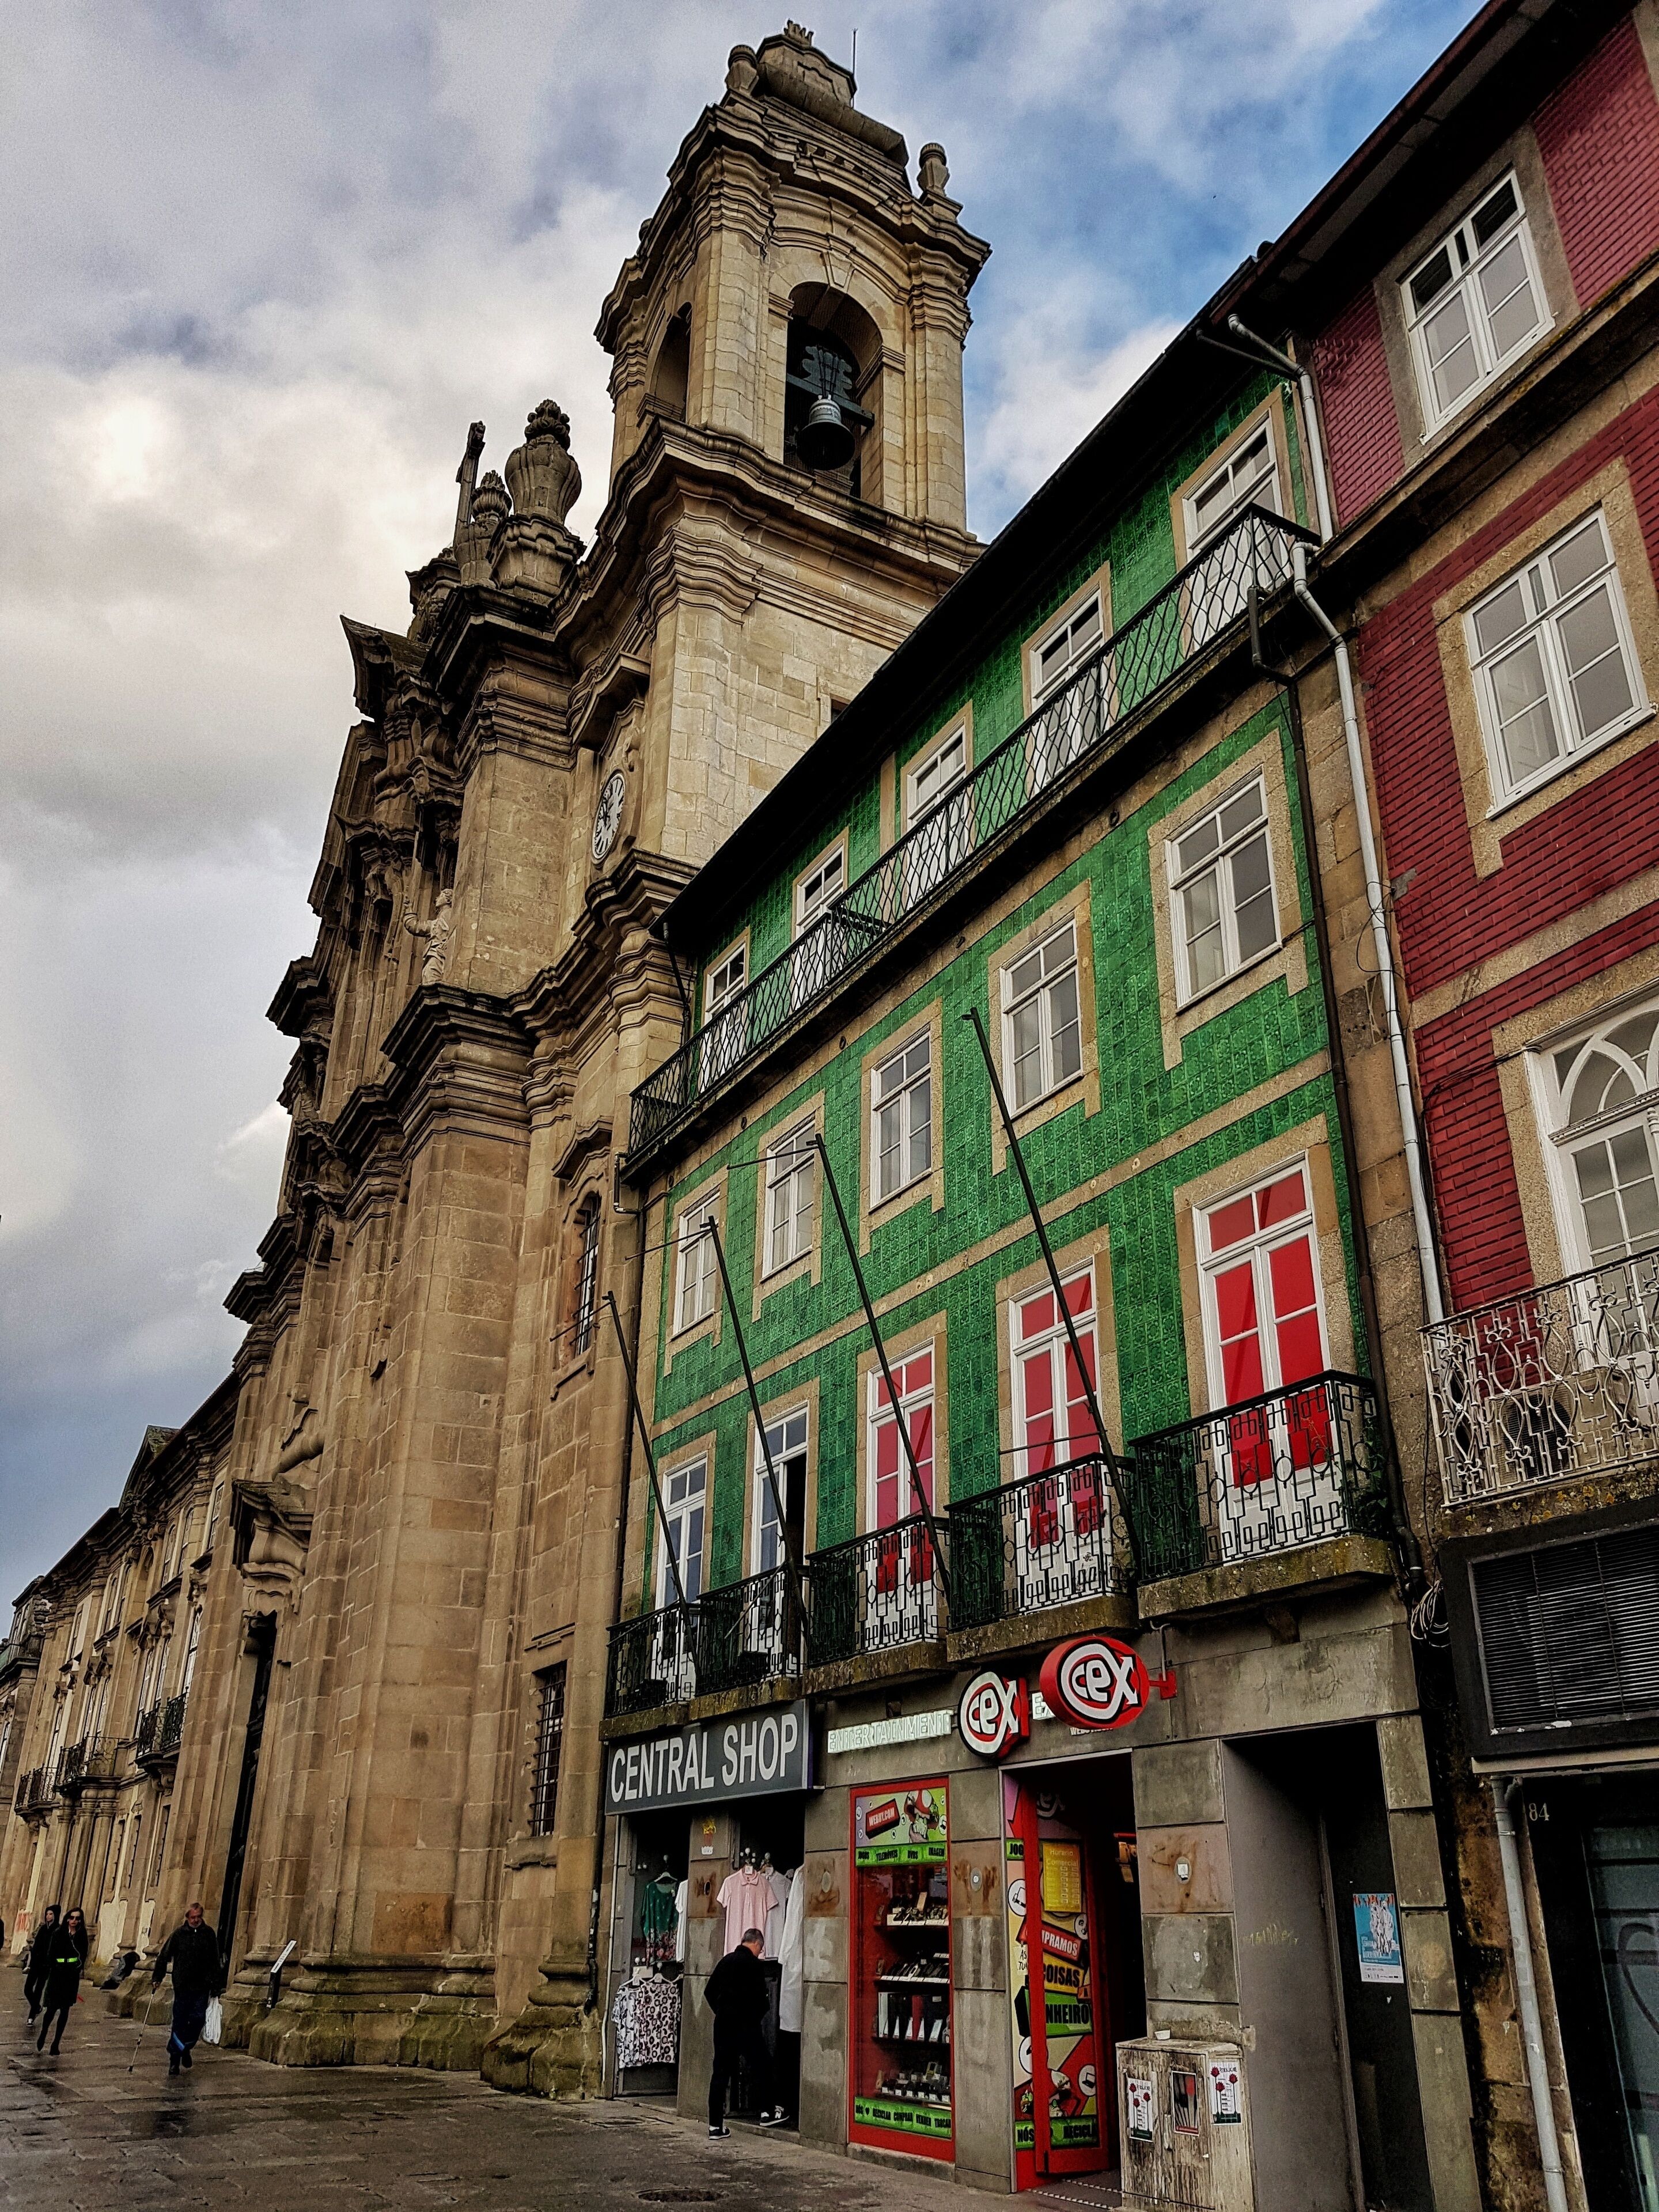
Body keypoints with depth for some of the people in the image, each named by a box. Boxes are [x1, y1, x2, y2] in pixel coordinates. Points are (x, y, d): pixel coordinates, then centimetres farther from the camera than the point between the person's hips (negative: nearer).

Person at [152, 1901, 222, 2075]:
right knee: (179, 2022, 2)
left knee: (198, 2020, -3)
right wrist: (157, 1979, -4)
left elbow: (215, 1962, 8)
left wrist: (216, 1985, 7)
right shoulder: (179, 1934, 0)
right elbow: (163, 1956, 4)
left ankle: (186, 2048, 22)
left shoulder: (209, 1934, 4)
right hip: (182, 1986, -1)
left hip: (202, 1987, 1)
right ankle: (174, 2059, 14)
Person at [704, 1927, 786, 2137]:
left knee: (721, 2072, 7)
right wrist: (757, 2017, 3)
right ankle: (767, 2113, 13)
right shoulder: (752, 1963, -10)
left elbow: (709, 1992, 15)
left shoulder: (726, 1960, 11)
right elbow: (759, 1996, -13)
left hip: (723, 2023, 7)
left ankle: (715, 2124, 8)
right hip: (744, 2024, -7)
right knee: (761, 2065, 9)